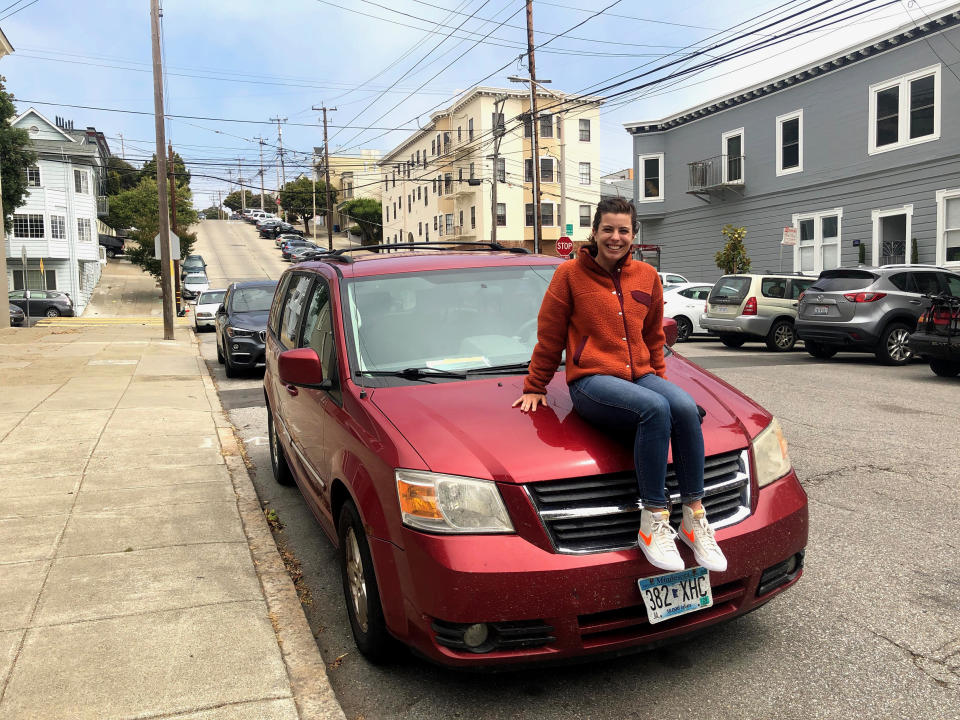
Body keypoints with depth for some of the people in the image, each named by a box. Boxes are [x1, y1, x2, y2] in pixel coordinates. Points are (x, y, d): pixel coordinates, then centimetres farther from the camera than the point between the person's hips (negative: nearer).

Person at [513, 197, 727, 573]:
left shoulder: (647, 277, 14)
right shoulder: (570, 273, 1)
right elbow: (549, 337, 5)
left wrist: (660, 378, 21)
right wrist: (534, 387, 9)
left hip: (640, 375, 5)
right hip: (591, 380, -4)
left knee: (685, 407, -29)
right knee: (655, 408, -35)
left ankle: (694, 517, -19)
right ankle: (653, 522, -29)